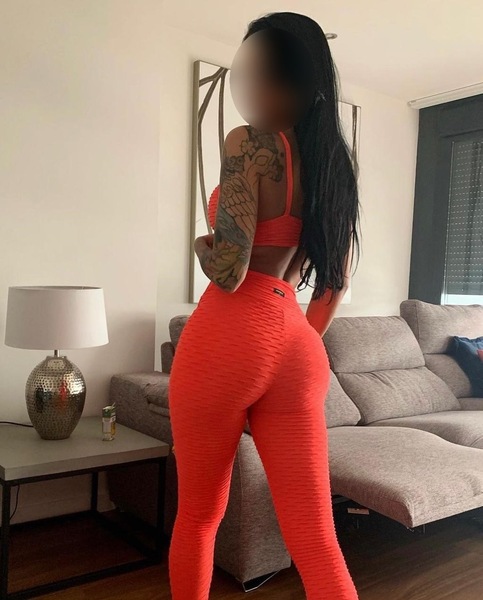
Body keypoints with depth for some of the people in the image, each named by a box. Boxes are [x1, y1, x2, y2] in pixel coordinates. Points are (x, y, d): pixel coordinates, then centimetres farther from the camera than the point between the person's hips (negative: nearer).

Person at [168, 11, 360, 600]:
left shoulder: (249, 142, -6)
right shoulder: (335, 163, 15)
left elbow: (228, 271, -15)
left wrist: (201, 244, 6)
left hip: (226, 337, -6)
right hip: (298, 349, 6)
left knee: (197, 517, 15)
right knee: (316, 540, 6)